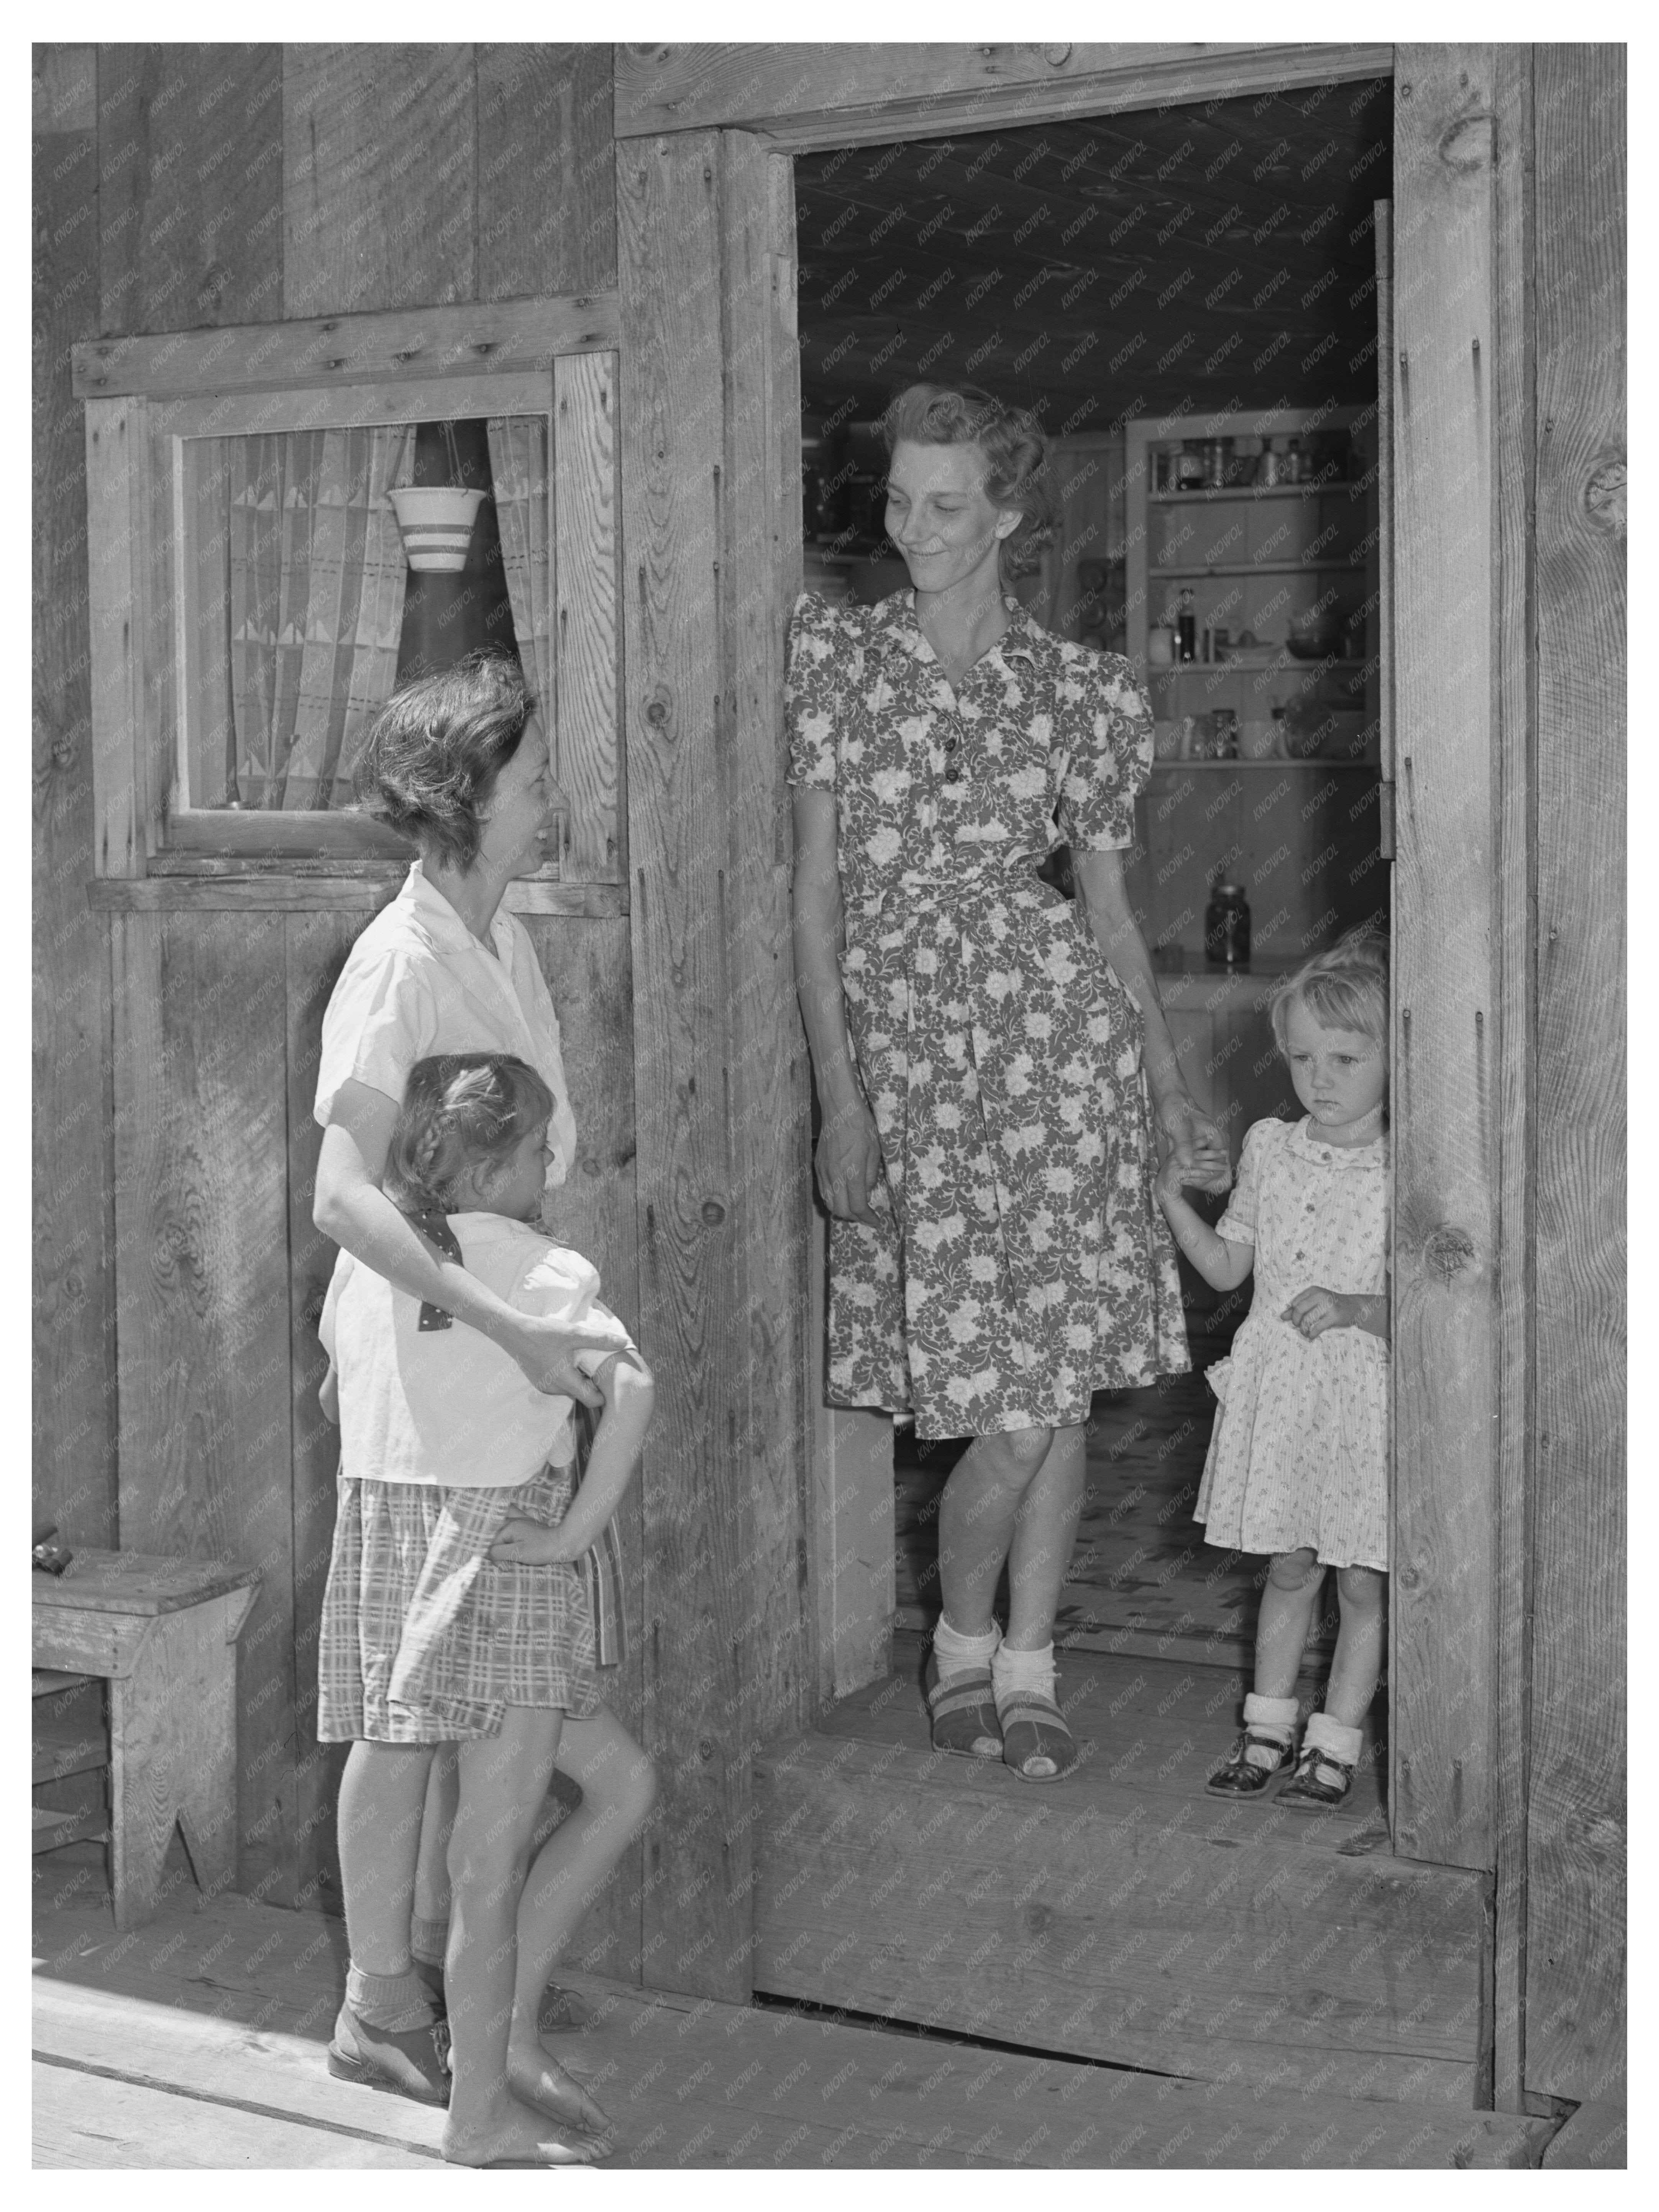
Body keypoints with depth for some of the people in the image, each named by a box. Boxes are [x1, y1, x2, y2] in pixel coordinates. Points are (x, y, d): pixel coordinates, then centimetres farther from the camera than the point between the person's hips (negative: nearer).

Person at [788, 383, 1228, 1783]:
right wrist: (841, 1097, -5)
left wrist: (1171, 1092, 14)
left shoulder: (1081, 691, 8)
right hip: (904, 1044, -2)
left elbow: (1109, 903, 15)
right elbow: (817, 895, 0)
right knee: (1010, 1407, -5)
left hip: (1060, 1032, 2)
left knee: (1061, 1386, 2)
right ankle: (963, 1644, 21)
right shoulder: (834, 657, 3)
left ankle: (1028, 1672, 18)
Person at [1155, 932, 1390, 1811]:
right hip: (1276, 1388, 4)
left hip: (1361, 1393, -4)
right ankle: (1268, 1729, 27)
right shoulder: (1268, 1150, 5)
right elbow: (1227, 1267, 12)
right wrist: (1172, 1202, 0)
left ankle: (1336, 1744, 18)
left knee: (1360, 1582, 6)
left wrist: (1354, 1308, -26)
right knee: (1289, 1570, 15)